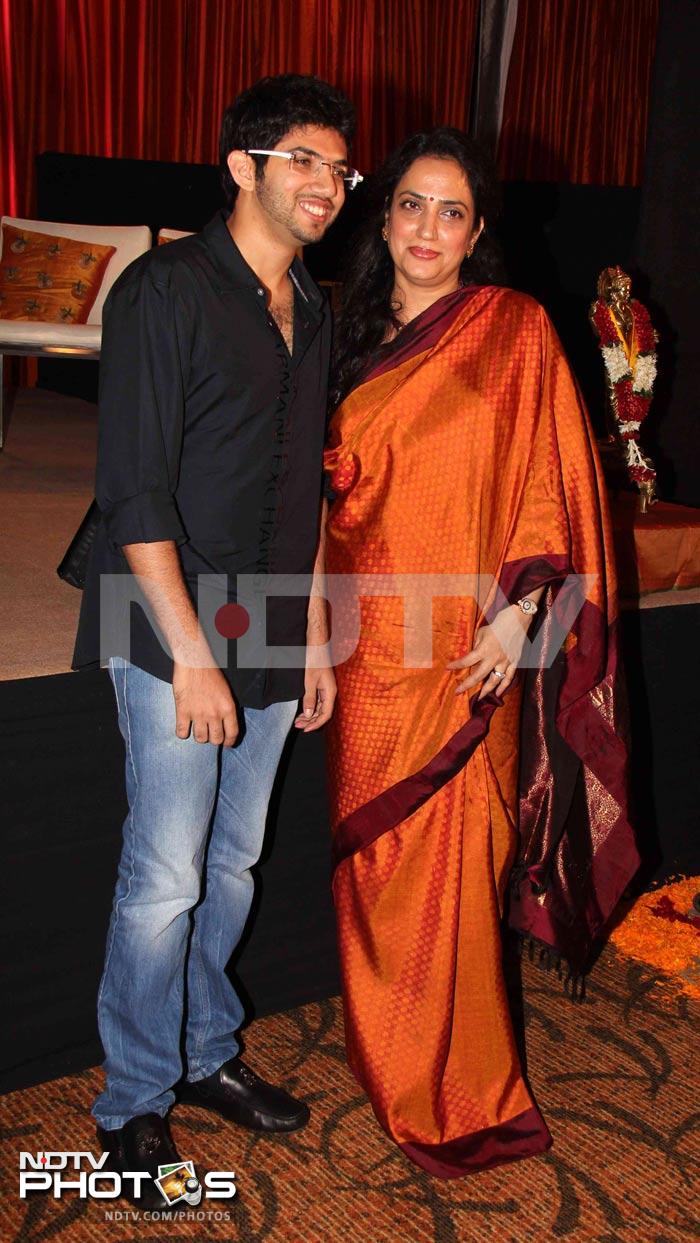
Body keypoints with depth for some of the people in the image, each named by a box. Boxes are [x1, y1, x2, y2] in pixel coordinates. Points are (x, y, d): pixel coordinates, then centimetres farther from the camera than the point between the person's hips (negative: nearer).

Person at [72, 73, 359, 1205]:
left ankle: (209, 1055, 35)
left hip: (269, 645, 7)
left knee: (232, 866, 16)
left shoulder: (311, 315, 13)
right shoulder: (166, 291, -10)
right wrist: (192, 654, -18)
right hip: (176, 643, -7)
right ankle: (134, 1102, 19)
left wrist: (313, 639, 14)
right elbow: (135, 493, -15)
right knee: (165, 881, 0)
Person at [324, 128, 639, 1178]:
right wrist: (326, 600, 9)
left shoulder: (515, 330, -4)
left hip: (463, 644, -5)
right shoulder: (358, 335, 12)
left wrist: (517, 610, -14)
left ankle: (463, 1097, 15)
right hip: (367, 635, 6)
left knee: (445, 865, -2)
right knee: (370, 848, 13)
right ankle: (381, 1045, 33)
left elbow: (553, 481, -6)